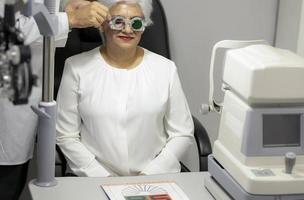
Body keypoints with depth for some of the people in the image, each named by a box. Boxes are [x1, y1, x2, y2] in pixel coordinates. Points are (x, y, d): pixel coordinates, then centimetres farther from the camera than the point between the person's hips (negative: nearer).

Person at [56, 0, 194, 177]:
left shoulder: (165, 68, 5)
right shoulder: (77, 68, 2)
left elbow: (182, 134, 7)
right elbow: (66, 136, 2)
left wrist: (149, 174, -5)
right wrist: (103, 178, -9)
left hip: (153, 181, 1)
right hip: (95, 181, -1)